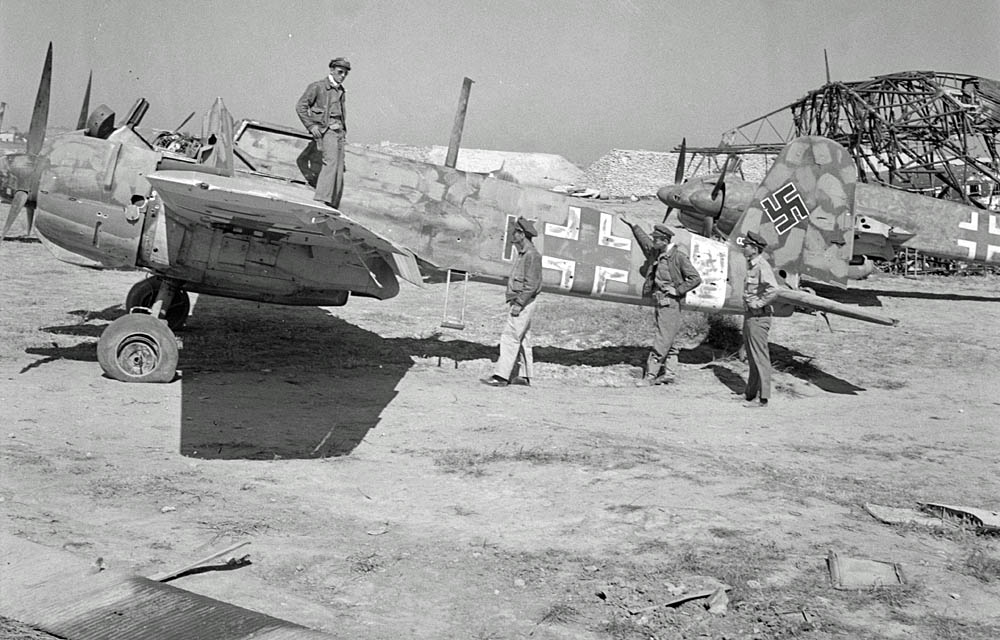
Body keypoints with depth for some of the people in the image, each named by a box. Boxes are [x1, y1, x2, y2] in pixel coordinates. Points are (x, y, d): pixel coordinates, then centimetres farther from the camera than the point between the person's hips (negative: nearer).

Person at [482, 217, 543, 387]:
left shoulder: (532, 255, -16)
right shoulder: (522, 254, 15)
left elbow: (531, 284, -21)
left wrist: (519, 304, -22)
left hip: (523, 303, -10)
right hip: (518, 302, 10)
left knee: (510, 338, -11)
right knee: (521, 340, 11)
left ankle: (501, 376, -12)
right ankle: (524, 376, 16)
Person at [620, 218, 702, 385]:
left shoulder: (678, 256, -11)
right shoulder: (656, 253, 10)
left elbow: (695, 278, -11)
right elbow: (644, 241, 30)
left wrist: (678, 290, -14)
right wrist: (633, 226, 32)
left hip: (669, 303, -8)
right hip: (658, 301, 8)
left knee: (662, 341, -8)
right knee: (667, 341, 10)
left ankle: (651, 375, -10)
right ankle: (669, 372, 14)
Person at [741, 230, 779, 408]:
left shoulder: (762, 266, -17)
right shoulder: (751, 265, 14)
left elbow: (773, 290, -30)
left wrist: (759, 304, -20)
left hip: (758, 317, -10)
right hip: (750, 315, 10)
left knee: (760, 357, -6)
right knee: (751, 356, 17)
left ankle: (762, 398, -3)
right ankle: (751, 392, 27)